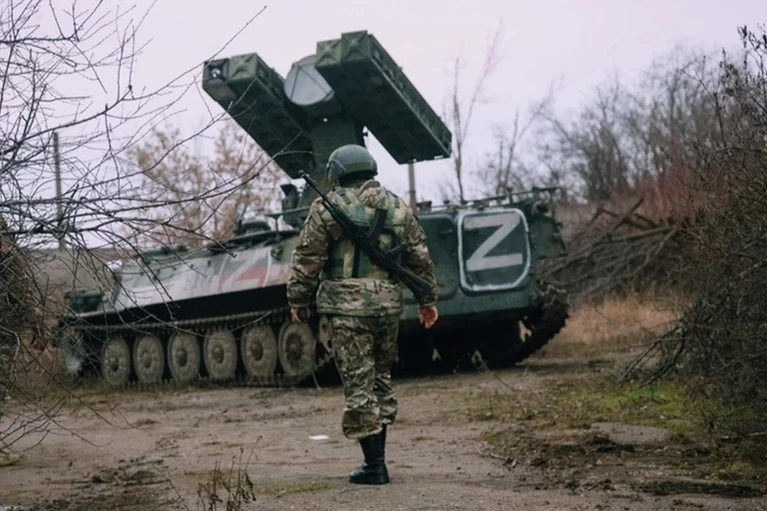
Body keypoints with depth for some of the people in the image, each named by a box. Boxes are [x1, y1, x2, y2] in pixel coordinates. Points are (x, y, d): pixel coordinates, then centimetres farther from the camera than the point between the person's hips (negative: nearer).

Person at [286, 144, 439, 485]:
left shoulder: (327, 208, -1)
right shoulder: (398, 208, 11)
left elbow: (307, 261, -3)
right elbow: (420, 259, 14)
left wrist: (297, 300, 6)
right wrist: (427, 300, 21)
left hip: (346, 306, -4)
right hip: (388, 304, 5)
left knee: (358, 383, -3)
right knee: (380, 377, 17)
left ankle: (374, 465, -4)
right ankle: (376, 457, 20)